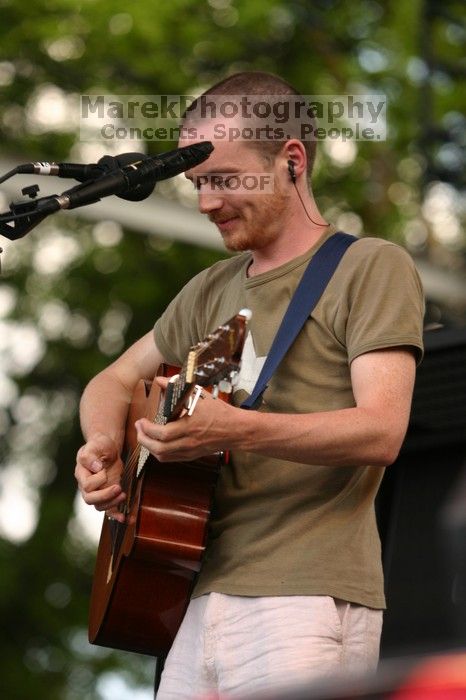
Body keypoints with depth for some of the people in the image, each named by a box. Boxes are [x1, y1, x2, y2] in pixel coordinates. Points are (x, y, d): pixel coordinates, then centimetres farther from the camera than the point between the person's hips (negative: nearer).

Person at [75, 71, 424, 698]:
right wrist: (105, 447, 3)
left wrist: (232, 429, -29)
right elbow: (115, 381, 28)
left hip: (307, 600, -6)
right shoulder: (213, 290, 19)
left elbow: (382, 433, -15)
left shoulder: (371, 268, -3)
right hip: (200, 600, 7)